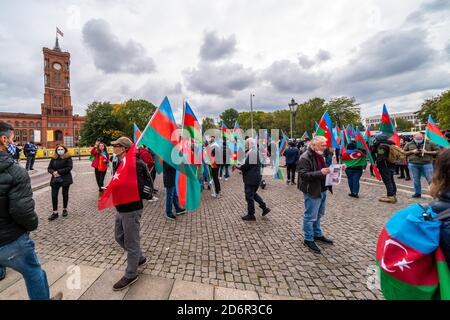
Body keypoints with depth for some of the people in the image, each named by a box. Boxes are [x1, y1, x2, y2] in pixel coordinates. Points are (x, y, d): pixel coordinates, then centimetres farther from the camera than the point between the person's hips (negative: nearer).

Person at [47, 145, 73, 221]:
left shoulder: (68, 157, -4)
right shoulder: (54, 158, 8)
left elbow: (69, 167, -14)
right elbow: (49, 168, 8)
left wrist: (59, 171, -17)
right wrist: (53, 172, -13)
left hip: (65, 179, -3)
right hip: (55, 179, 3)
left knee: (65, 194, 9)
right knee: (54, 195, -1)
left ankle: (65, 209, 27)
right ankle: (55, 212, 8)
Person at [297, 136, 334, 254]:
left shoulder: (321, 155, 13)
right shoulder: (305, 158, -17)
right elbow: (303, 174, -24)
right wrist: (320, 173, -31)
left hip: (322, 190, 9)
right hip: (312, 191, -9)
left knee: (319, 214, 21)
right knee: (310, 216, 1)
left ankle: (317, 234, 38)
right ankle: (308, 239, 16)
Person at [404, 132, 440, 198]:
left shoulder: (430, 143, 4)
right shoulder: (409, 144, 6)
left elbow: (438, 151, 4)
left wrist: (427, 152, -11)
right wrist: (412, 151, -7)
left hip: (427, 164, -1)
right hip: (413, 164, 1)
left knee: (430, 179, -2)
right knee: (416, 180, 8)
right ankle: (417, 193, 18)